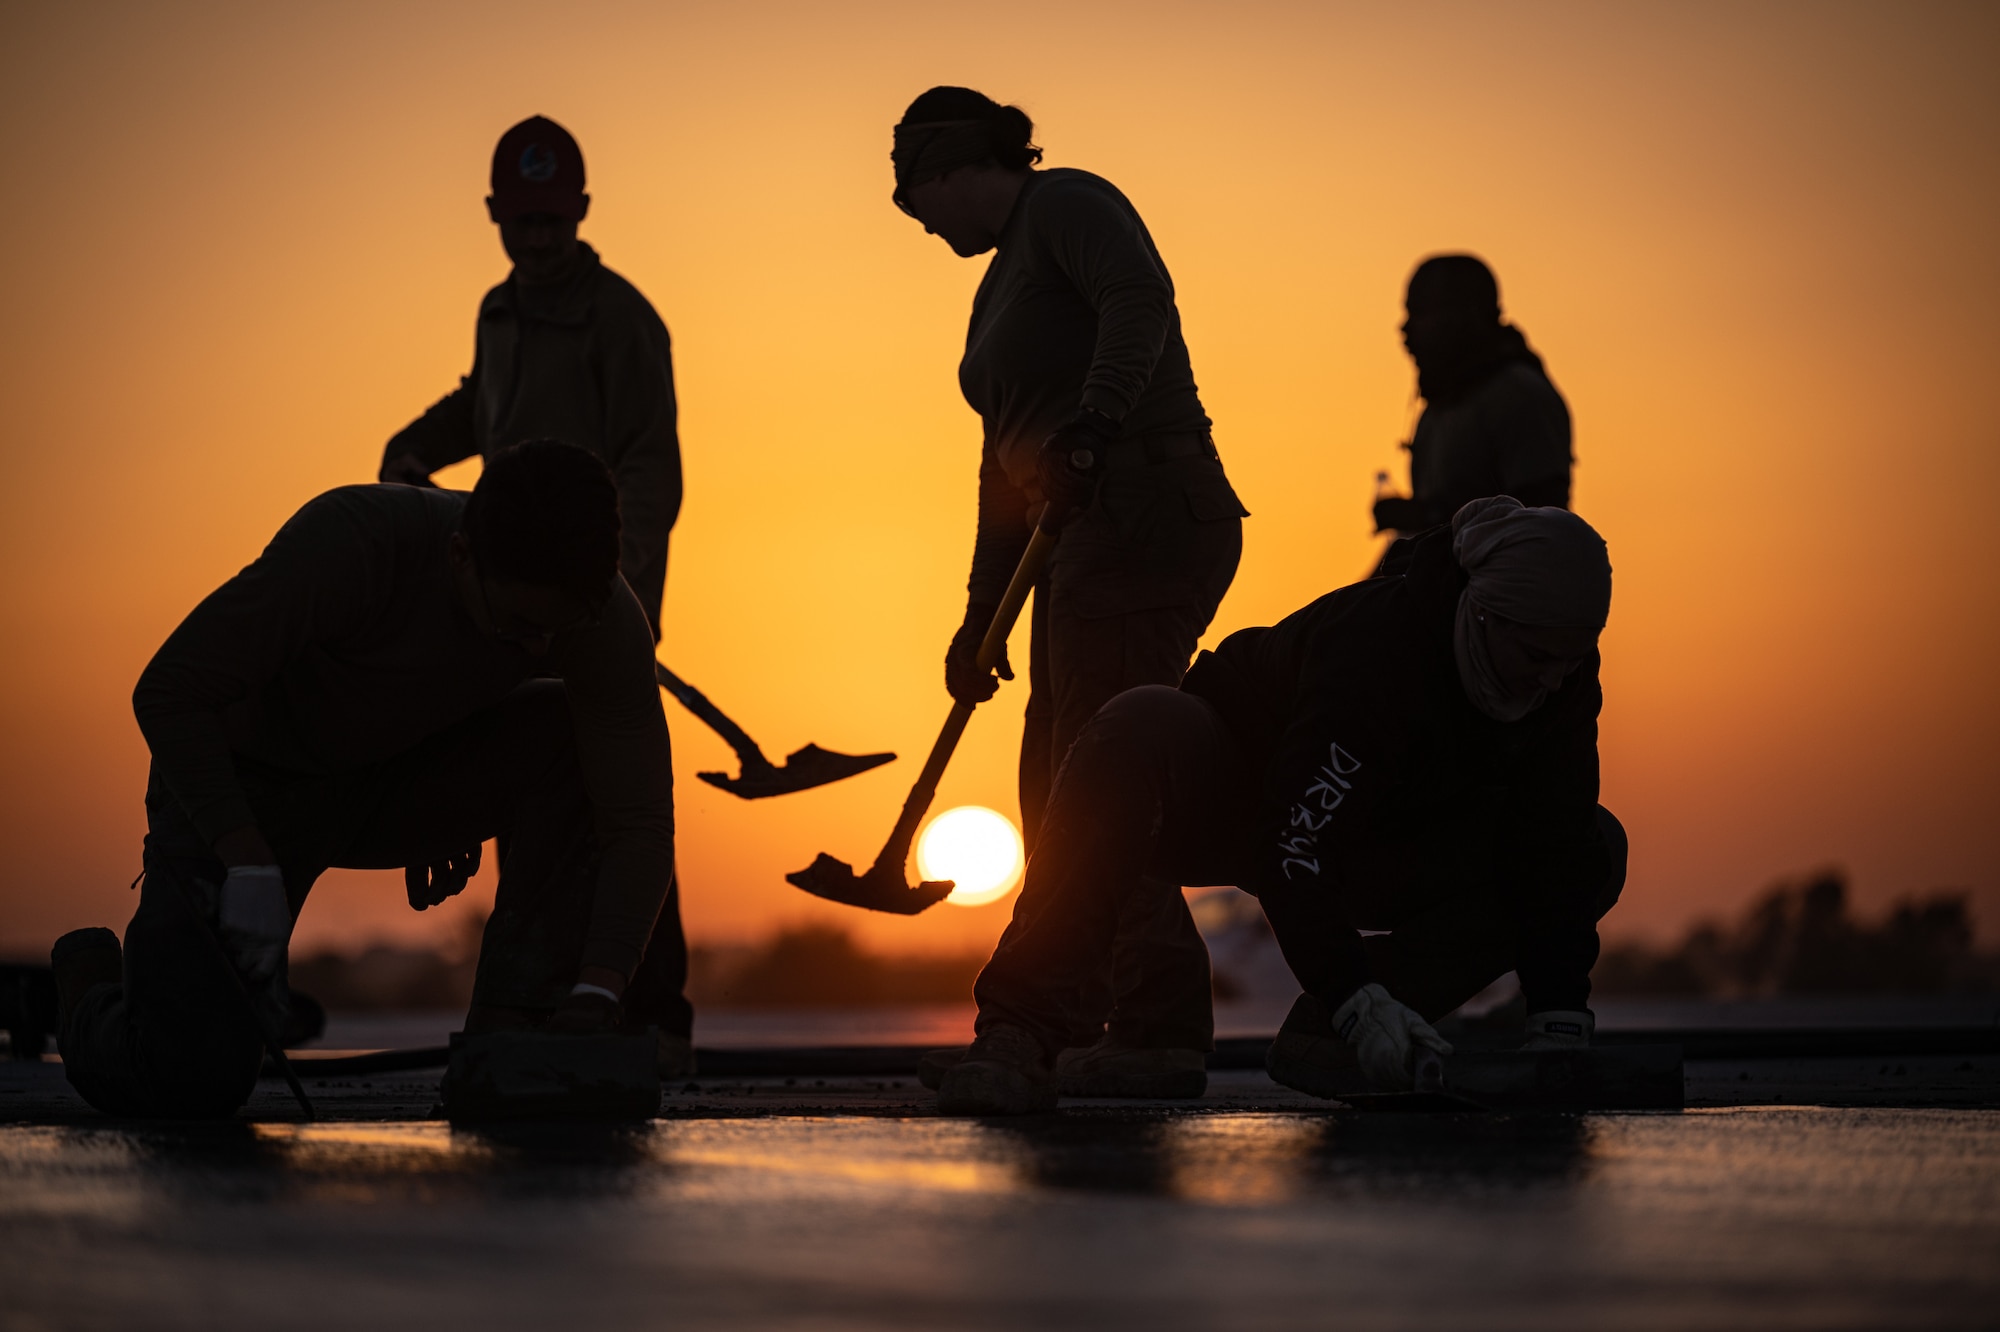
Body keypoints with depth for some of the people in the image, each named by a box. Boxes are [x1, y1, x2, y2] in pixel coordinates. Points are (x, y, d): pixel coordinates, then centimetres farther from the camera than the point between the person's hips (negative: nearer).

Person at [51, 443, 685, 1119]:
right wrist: (249, 866, -35)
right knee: (194, 1077, -20)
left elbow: (640, 824, -21)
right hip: (241, 787, -4)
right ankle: (97, 977, 15)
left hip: (392, 781, 4)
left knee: (570, 739, -23)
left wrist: (596, 996, -35)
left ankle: (512, 1029, -15)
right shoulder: (349, 543, -34)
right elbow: (169, 690, -26)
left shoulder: (602, 615, -23)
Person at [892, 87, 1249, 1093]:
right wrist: (980, 621, 25)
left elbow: (1139, 301, -22)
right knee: (1056, 794, 9)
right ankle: (1065, 1037, 13)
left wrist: (1089, 428, -34)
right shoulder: (1001, 286, 26)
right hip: (1085, 551, 10)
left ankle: (1160, 1027, -15)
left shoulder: (1066, 203, -2)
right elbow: (1006, 463, 27)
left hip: (1147, 520, -10)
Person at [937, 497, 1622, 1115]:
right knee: (1141, 730, -40)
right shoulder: (1370, 646, -35)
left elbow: (1555, 840, -13)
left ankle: (1323, 1038, -14)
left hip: (1378, 848, 6)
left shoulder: (1560, 674, -16)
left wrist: (1560, 1017, -21)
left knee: (1596, 848, -11)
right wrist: (1354, 995, -46)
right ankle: (1016, 1031, -39)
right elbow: (1292, 846, -38)